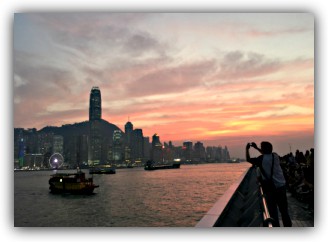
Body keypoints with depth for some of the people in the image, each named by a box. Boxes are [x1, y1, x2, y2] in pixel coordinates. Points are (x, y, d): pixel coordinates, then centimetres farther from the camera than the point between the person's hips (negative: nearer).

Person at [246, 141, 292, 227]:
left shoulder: (261, 159, -10)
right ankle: (288, 226, 20)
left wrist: (247, 149, 18)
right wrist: (256, 148, 32)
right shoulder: (275, 156, 4)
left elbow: (248, 159, 4)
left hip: (270, 188, -4)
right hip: (281, 186, 5)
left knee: (273, 211, 4)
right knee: (284, 210, 14)